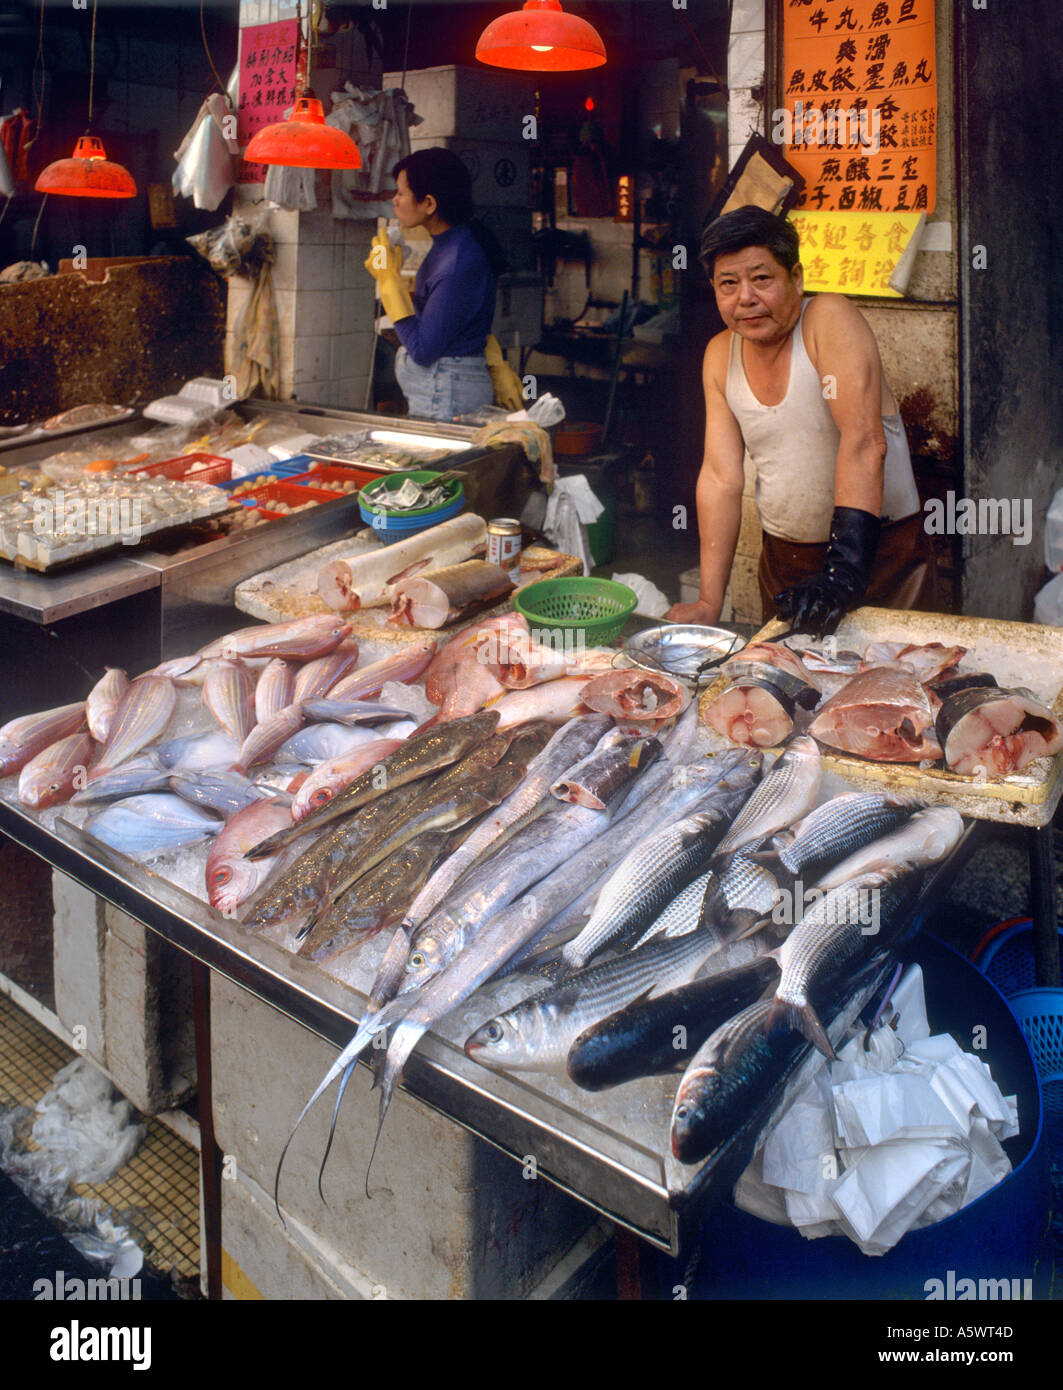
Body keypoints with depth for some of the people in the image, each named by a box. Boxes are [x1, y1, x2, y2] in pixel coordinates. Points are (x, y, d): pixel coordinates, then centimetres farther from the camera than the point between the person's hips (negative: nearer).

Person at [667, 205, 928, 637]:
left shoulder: (830, 319, -17)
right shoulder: (720, 355, -1)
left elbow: (864, 442, -28)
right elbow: (720, 476, -3)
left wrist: (844, 572, -37)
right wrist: (709, 603, -9)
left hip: (880, 550, -5)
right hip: (784, 555, 5)